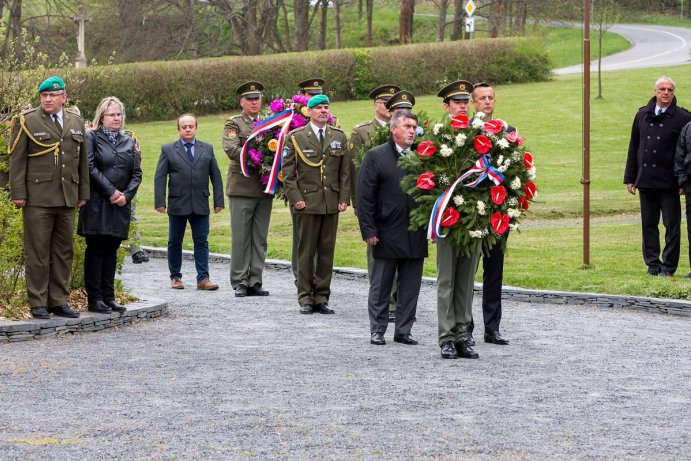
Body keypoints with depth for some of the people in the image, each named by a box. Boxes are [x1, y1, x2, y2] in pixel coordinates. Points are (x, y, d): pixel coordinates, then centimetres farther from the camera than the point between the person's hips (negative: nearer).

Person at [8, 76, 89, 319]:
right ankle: (38, 304, 2)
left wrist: (83, 193, 13)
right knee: (37, 252, -3)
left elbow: (82, 160, 17)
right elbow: (17, 160, -3)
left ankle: (59, 301, 13)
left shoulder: (76, 123, 13)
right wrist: (18, 194, -9)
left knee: (63, 251, 7)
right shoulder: (27, 122, 0)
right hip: (38, 198, -4)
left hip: (67, 199, 5)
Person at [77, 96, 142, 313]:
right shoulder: (92, 138, 0)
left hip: (120, 205, 5)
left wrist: (126, 195, -5)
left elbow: (137, 173, 11)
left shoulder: (128, 142, 15)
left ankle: (108, 297, 10)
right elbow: (90, 168, -11)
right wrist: (110, 191, -15)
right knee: (95, 250, -3)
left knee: (111, 251, 7)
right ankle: (94, 298, -1)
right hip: (97, 204, -5)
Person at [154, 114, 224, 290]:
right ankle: (175, 277, 16)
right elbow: (160, 177, 1)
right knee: (175, 242, 7)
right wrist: (160, 202, -9)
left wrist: (218, 201, 2)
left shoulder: (207, 149, 10)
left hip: (200, 205, 1)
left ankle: (203, 279, -3)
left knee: (201, 242, -2)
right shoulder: (168, 150, 5)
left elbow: (216, 176, 9)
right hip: (177, 205, -1)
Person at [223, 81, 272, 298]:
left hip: (264, 188, 5)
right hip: (242, 188, -4)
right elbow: (231, 149, -14)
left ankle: (255, 282, 9)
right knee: (241, 237, -2)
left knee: (260, 238, 5)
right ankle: (240, 282, 2)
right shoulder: (234, 124, 1)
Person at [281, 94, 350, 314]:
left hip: (332, 203, 3)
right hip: (308, 203, -3)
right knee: (306, 251, -1)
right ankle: (305, 298, 4)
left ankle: (322, 297, 9)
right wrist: (295, 198, -8)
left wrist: (344, 198, 2)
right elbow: (287, 172, 1)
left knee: (327, 251, 4)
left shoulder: (339, 137, 11)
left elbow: (345, 171, 11)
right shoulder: (296, 137, 2)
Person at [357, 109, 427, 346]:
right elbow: (364, 197, -5)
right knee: (381, 286, 5)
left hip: (415, 235, 3)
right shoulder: (376, 156, -2)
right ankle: (377, 330, 13)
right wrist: (369, 230, -10)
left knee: (410, 286, 6)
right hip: (387, 235, -3)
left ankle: (403, 330, 15)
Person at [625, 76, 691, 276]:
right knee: (648, 224, 8)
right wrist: (630, 178, 10)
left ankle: (669, 265, 7)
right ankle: (652, 263, 15)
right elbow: (633, 148, 14)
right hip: (645, 180, 4)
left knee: (672, 225, 0)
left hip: (668, 182, -4)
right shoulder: (642, 115, 9)